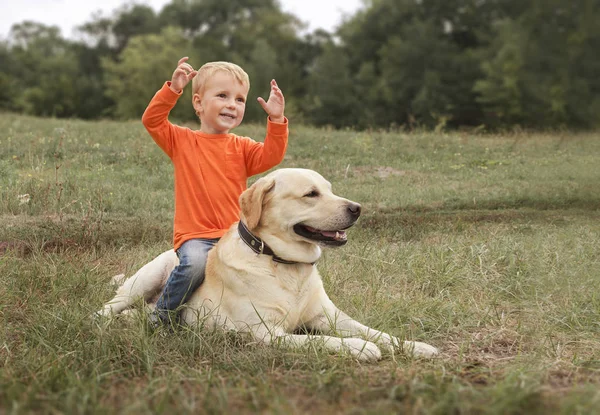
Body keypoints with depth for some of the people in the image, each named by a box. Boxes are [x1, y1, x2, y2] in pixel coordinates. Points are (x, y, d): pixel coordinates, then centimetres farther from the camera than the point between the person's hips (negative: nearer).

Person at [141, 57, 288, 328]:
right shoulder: (181, 140, 7)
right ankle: (162, 313, -9)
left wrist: (276, 121, -14)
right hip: (195, 235, -3)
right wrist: (173, 89, -14)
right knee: (196, 262, -34)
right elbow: (152, 121, -5)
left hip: (236, 234, 3)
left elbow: (270, 157, -3)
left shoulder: (242, 147, 12)